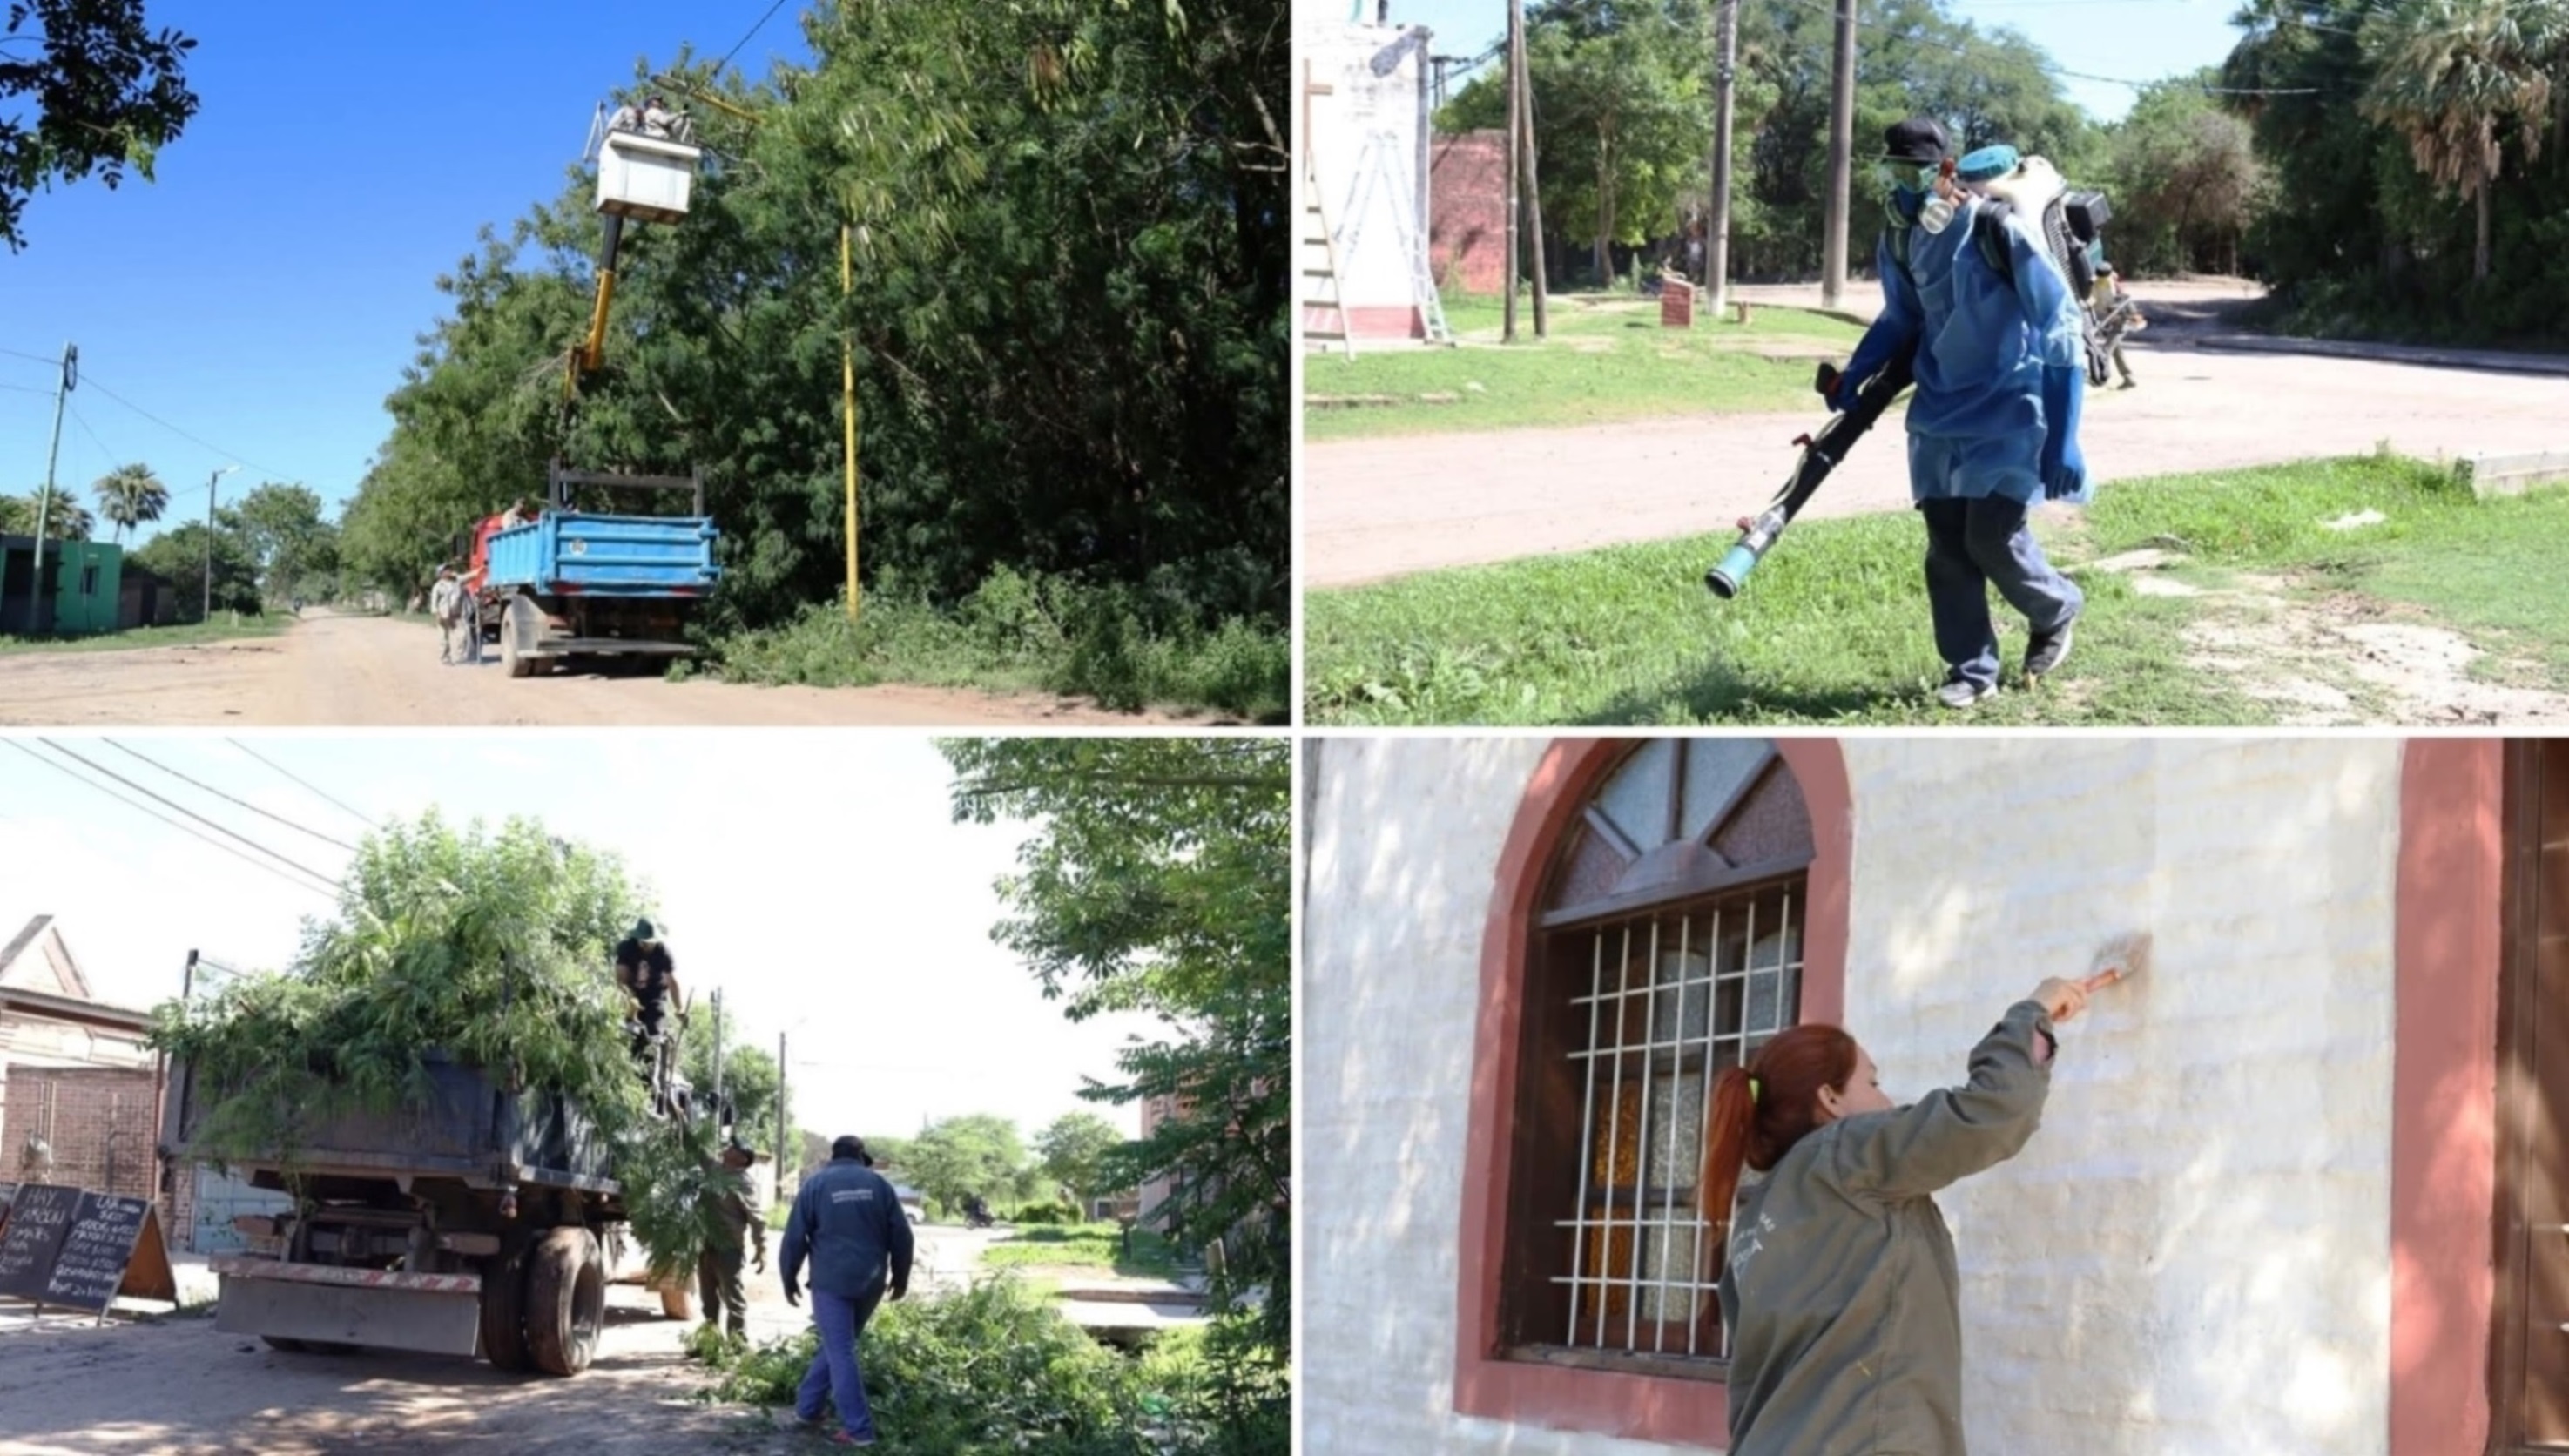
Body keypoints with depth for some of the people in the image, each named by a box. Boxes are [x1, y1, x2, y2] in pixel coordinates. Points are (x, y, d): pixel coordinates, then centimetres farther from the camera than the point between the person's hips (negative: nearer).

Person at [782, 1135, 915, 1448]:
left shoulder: (816, 1184, 1)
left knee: (841, 1353, -1)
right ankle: (807, 1406, 25)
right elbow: (901, 1234, 6)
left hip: (831, 1281, -3)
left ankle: (858, 1428, -4)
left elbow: (795, 1237, -1)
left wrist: (789, 1279, 10)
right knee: (838, 1346, 19)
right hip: (870, 1281, 3)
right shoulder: (878, 1183, 6)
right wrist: (900, 1277, 17)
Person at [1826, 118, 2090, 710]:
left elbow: (2062, 335, -18)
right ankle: (1971, 668, 18)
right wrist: (1853, 377, 1)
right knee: (1947, 546, 5)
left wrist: (2063, 441, -21)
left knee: (1992, 538, -10)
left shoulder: (1998, 230, -21)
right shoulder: (1900, 242, -1)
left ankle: (2056, 611, 21)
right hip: (1941, 411, 6)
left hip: (2009, 411, -6)